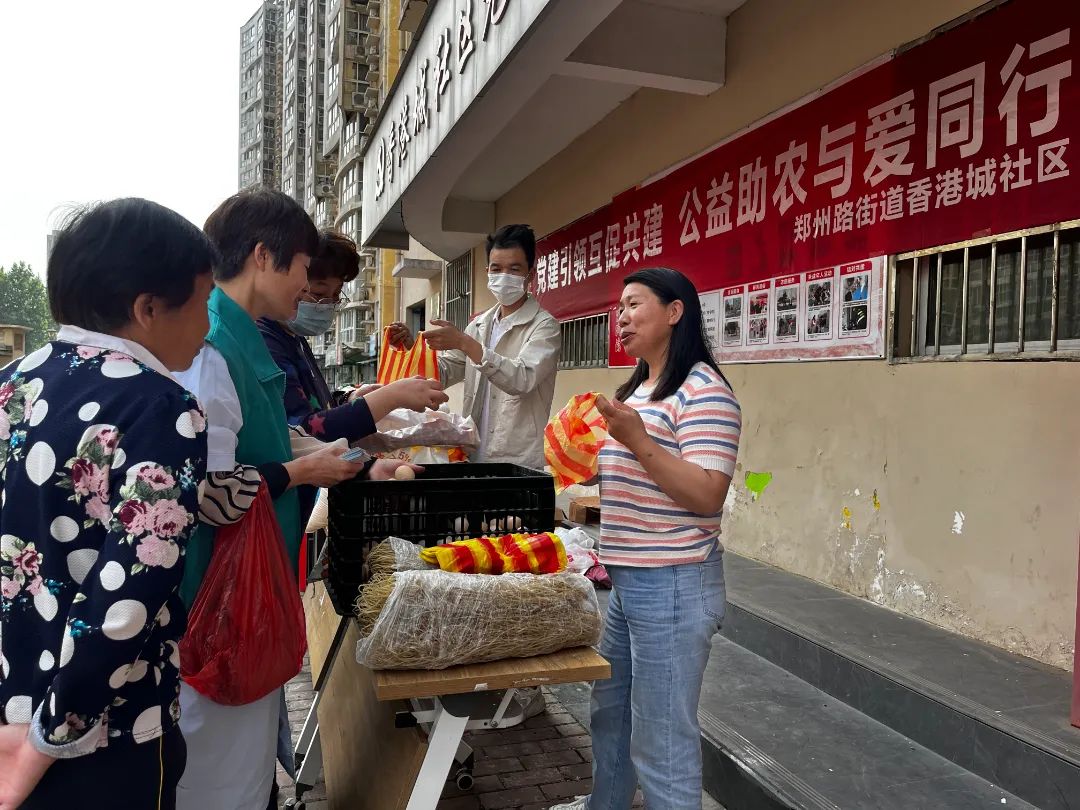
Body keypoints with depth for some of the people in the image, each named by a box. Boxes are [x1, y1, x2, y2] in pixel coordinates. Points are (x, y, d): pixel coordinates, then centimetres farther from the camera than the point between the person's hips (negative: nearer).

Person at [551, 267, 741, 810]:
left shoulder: (703, 390, -15)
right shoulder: (640, 387, 14)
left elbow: (707, 497, -24)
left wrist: (638, 440, -30)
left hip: (671, 586, -10)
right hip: (628, 582, 10)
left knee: (661, 743, 1)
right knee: (609, 711, 24)